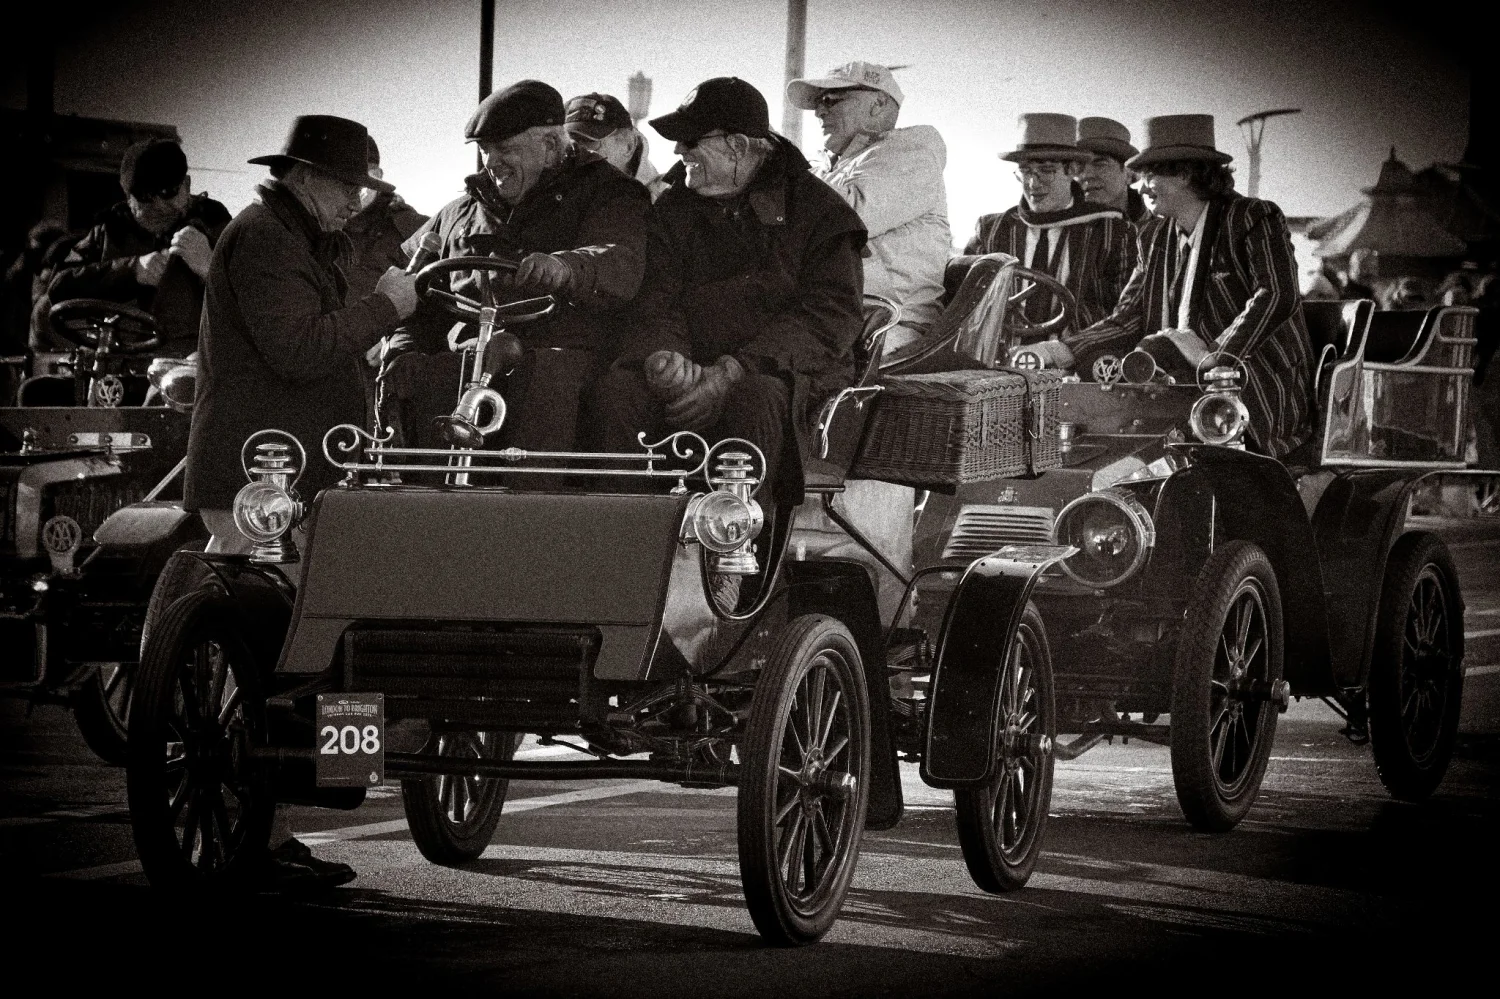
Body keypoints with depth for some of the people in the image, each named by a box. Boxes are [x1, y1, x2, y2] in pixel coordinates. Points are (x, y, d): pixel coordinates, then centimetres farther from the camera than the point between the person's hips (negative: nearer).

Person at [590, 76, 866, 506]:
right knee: (616, 390, -28)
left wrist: (732, 373, -20)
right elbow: (656, 305, 5)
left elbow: (831, 317, -8)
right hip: (696, 370, 3)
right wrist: (666, 357, -23)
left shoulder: (818, 209, 3)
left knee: (752, 398, -40)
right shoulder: (674, 209, 16)